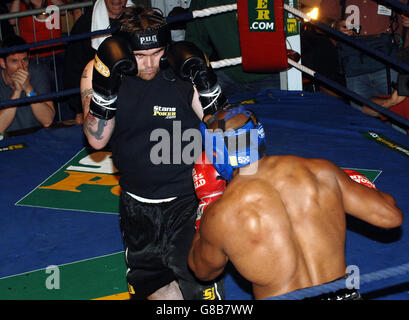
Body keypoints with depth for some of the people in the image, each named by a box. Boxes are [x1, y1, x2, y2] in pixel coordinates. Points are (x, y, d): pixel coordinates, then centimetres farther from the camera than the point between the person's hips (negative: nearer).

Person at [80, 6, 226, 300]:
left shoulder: (180, 72, -12)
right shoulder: (97, 71, -7)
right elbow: (97, 140, -15)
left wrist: (207, 84, -22)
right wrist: (105, 88, -28)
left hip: (187, 200, -3)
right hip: (137, 206, 3)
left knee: (201, 289, -14)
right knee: (146, 286, 15)